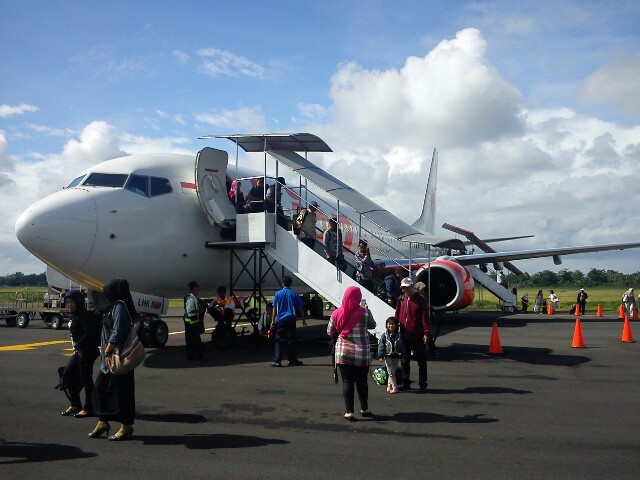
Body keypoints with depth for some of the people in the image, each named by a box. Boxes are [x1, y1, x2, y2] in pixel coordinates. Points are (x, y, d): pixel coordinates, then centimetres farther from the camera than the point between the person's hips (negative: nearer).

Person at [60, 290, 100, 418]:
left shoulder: (84, 315, -16)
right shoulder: (72, 316, 12)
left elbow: (89, 334, -22)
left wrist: (78, 347, -18)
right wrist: (76, 348, 7)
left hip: (87, 352, -10)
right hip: (78, 351, 10)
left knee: (86, 378, -1)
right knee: (66, 375, 12)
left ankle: (88, 408, 11)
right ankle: (75, 405, 24)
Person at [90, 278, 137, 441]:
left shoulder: (120, 307, -15)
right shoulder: (115, 306, 15)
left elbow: (117, 333, -22)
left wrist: (108, 352, -19)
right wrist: (106, 352, 14)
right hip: (110, 356, 10)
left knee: (121, 390, -1)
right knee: (100, 387, 13)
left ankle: (126, 426, 9)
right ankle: (102, 422, 21)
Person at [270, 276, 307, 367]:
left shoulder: (278, 294, 0)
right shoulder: (294, 294, 2)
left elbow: (275, 309, 0)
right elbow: (300, 308, 4)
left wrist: (273, 321, 4)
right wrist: (303, 319, 12)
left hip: (280, 320, 0)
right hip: (291, 320, 0)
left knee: (279, 341, 2)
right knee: (291, 340, 7)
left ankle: (276, 361, -4)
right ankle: (292, 360, 10)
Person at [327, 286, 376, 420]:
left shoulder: (337, 313, -4)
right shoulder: (365, 312, -10)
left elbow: (330, 332, 4)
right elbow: (372, 325, 7)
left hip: (343, 353, 1)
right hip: (362, 354, -1)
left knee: (347, 382, 6)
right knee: (362, 381, 14)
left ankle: (349, 411, 3)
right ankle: (364, 409, 27)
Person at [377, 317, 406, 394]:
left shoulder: (399, 335, 3)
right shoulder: (384, 335, -4)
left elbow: (402, 346, 6)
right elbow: (381, 346, -5)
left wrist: (403, 356, 3)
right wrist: (380, 356, -12)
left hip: (396, 356, 3)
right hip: (388, 356, -3)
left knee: (393, 372, 11)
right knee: (391, 372, -5)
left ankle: (389, 386, 24)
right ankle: (395, 388, -3)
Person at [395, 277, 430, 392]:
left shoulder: (419, 300, -6)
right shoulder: (401, 300, 7)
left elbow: (425, 317, -9)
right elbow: (397, 316, 12)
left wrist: (426, 333, -14)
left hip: (417, 336, -5)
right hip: (404, 336, 5)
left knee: (421, 361, 4)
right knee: (405, 361, 12)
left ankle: (422, 384, 13)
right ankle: (406, 383, 22)